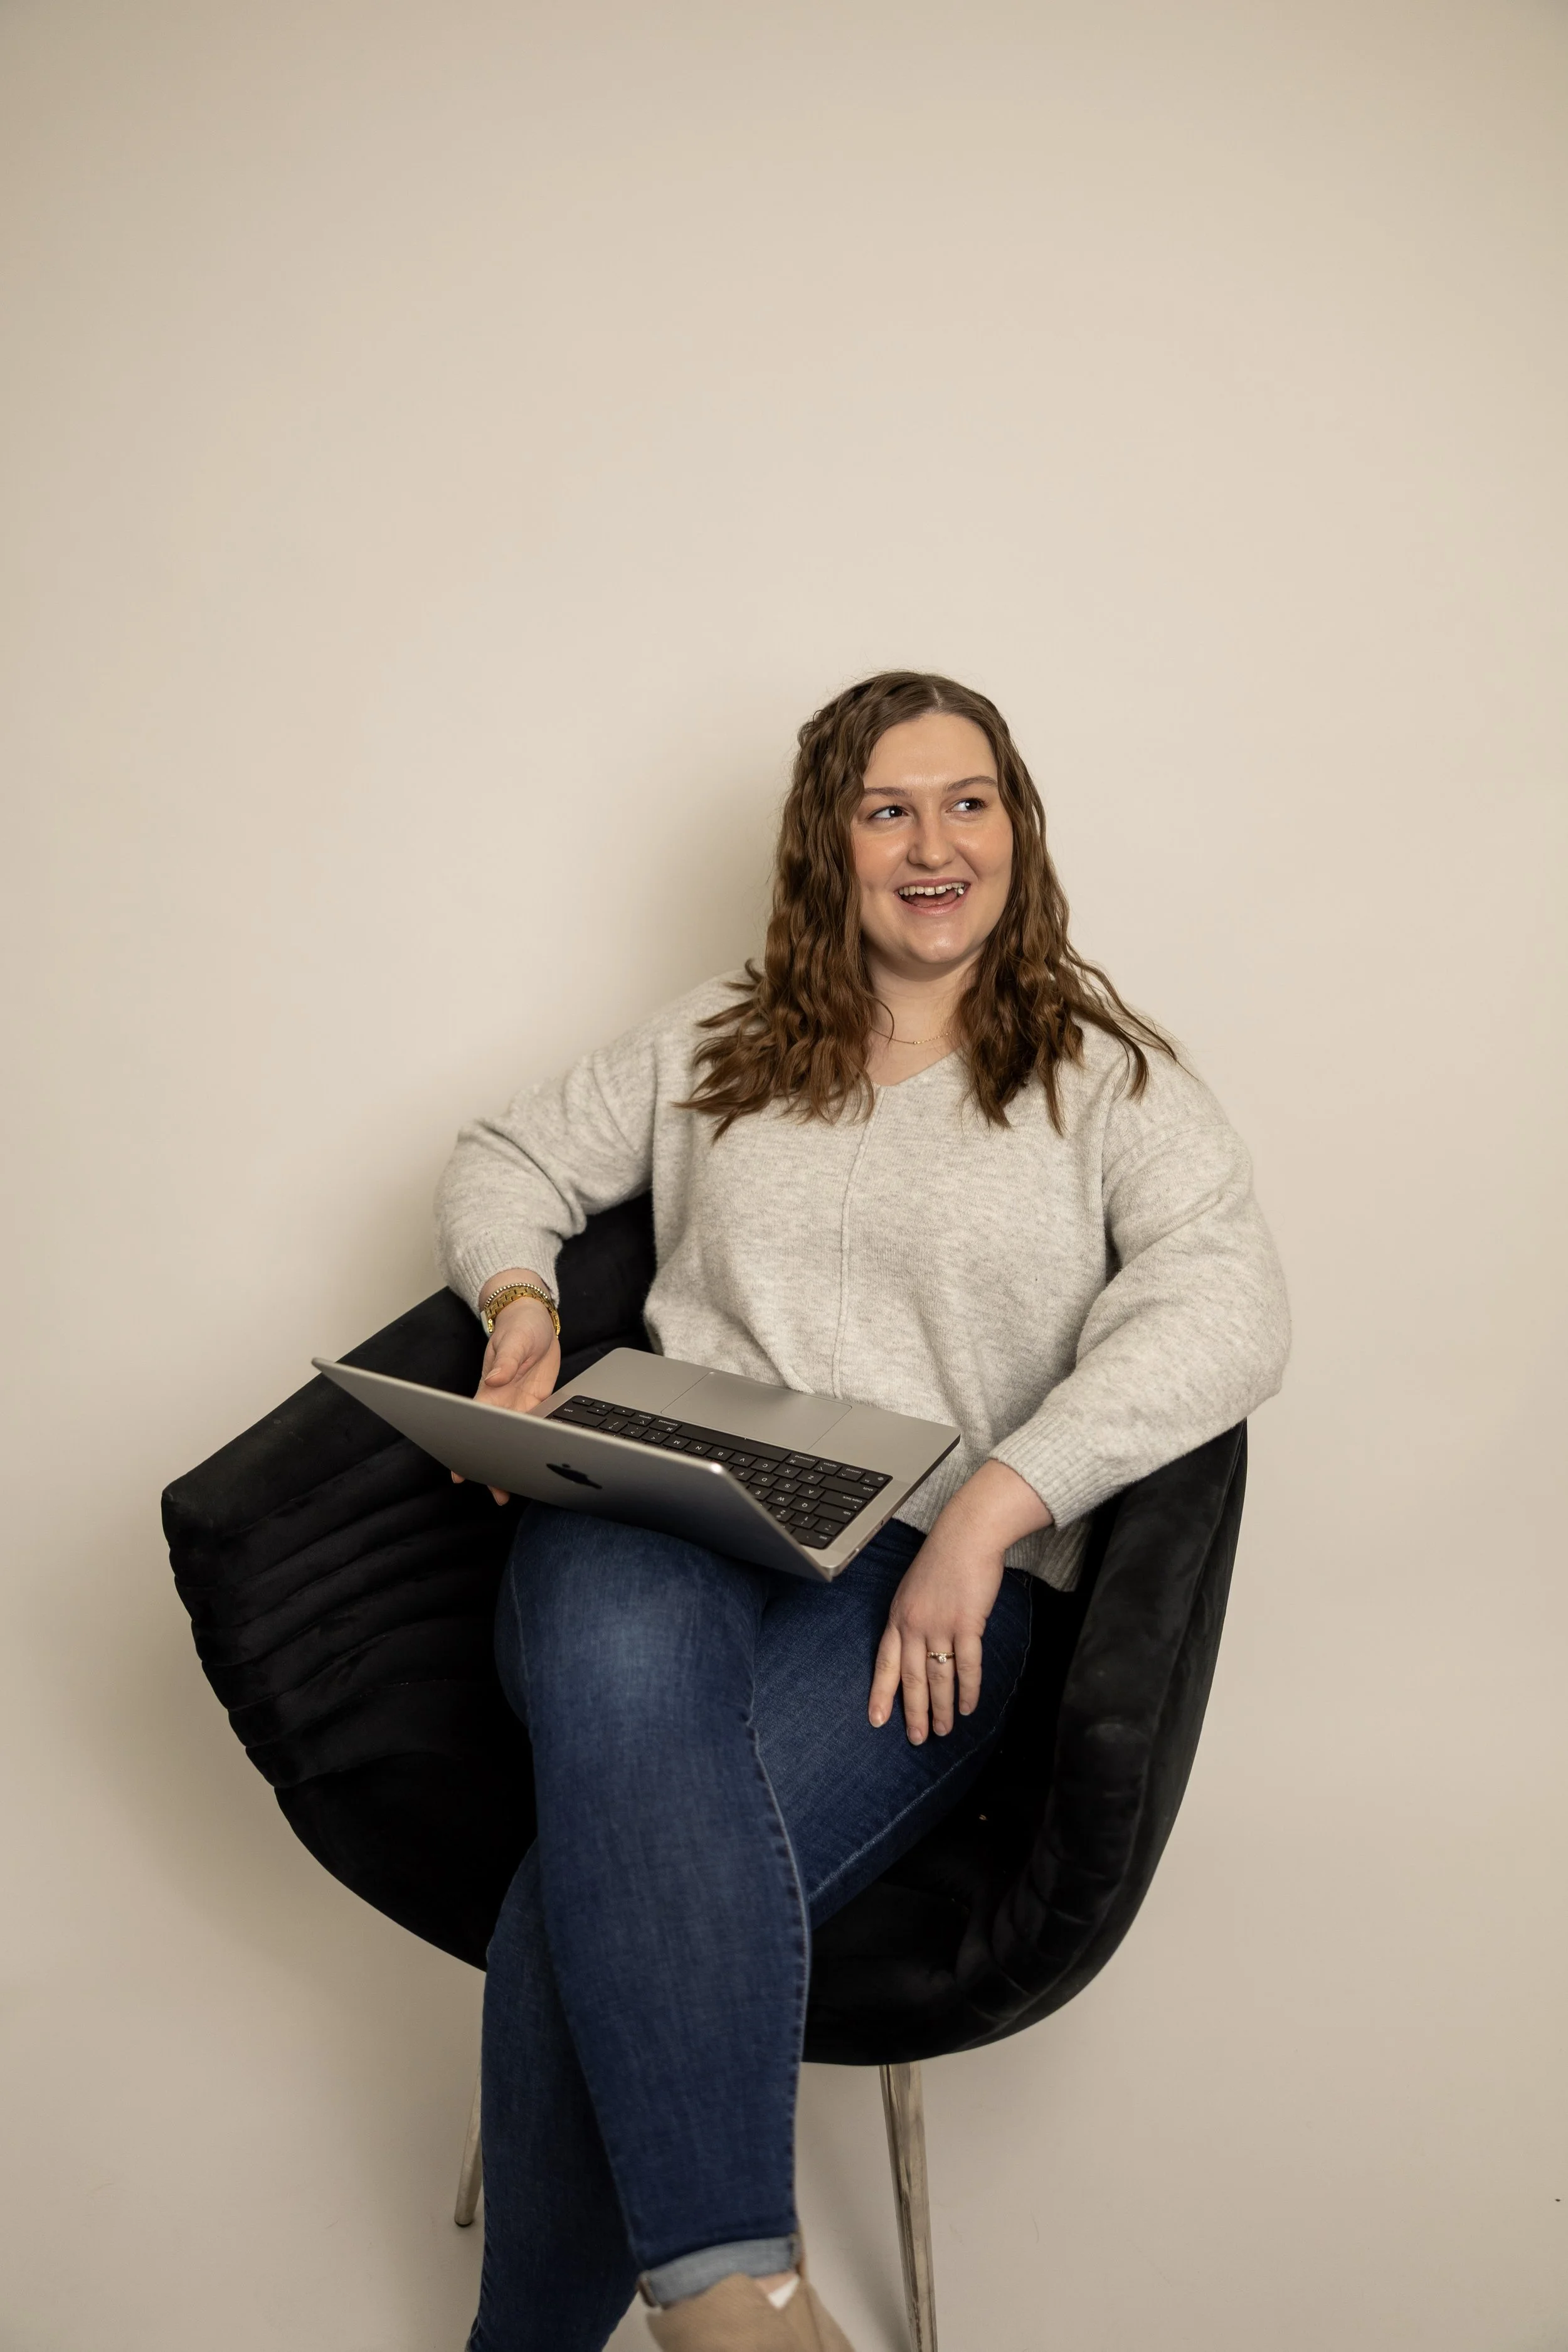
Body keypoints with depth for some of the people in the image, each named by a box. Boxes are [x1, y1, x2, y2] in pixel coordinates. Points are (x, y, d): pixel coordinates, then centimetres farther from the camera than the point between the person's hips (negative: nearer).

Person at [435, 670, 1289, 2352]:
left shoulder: (1108, 1078, 12)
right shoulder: (715, 1040, 22)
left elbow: (1228, 1311, -5)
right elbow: (508, 1160, 29)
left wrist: (992, 1504, -18)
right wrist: (521, 1303, 5)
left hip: (918, 1576, -1)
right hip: (659, 1513, 2)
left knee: (593, 1908, -31)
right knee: (621, 1672, -39)